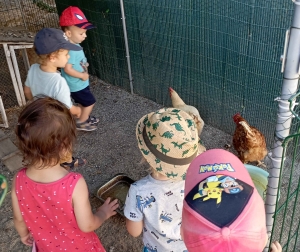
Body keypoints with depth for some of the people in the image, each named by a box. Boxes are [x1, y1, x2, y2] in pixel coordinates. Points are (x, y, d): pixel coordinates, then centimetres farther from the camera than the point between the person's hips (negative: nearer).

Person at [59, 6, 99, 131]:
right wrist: (83, 76, -21)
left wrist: (84, 65, 1)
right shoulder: (70, 49, -29)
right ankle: (81, 123, 16)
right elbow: (67, 69, -31)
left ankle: (85, 118, 41)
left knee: (84, 102, 23)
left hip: (80, 83, 9)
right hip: (76, 84, -9)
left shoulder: (74, 45, 2)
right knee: (90, 102, 3)